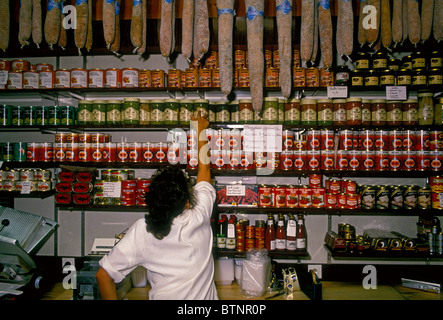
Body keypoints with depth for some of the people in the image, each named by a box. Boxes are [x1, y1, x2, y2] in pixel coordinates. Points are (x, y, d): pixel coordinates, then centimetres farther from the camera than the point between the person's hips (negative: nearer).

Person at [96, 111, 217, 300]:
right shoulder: (199, 219, -21)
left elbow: (103, 274, -15)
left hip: (163, 296, 0)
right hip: (203, 296, 0)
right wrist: (200, 132, 6)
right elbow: (204, 170, -7)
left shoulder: (141, 231, -20)